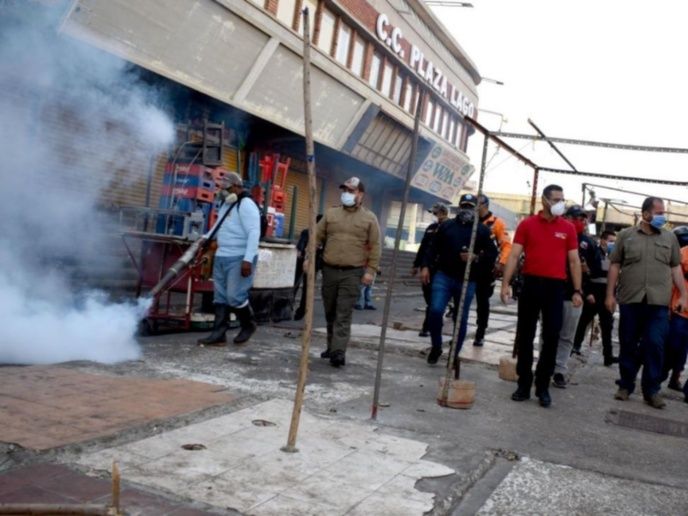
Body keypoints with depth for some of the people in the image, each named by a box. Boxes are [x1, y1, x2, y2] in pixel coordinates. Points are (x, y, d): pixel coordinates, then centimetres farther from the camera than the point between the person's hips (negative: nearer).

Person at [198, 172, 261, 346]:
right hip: (221, 257, 9)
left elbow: (254, 233, -20)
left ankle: (249, 325, 16)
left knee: (235, 296, -8)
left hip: (239, 259, -9)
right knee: (221, 297, 8)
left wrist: (248, 260, -26)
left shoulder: (246, 204, -12)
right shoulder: (226, 205, 16)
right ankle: (218, 335, 11)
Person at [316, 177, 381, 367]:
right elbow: (317, 237, 10)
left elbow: (375, 247, -1)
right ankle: (332, 347, 24)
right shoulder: (331, 214, 9)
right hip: (329, 270, 4)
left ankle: (339, 352, -11)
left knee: (343, 315, -8)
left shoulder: (369, 218, 1)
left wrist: (370, 270, -8)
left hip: (352, 273, -4)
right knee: (330, 313, 11)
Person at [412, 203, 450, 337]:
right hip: (427, 267, 6)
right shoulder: (431, 228, 16)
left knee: (432, 299, -6)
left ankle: (427, 327, -3)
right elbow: (422, 248, 19)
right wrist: (416, 265, 16)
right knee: (428, 296, 11)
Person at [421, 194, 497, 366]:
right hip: (443, 276, 0)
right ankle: (436, 347, 8)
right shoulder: (446, 225, 10)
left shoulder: (482, 230, 6)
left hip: (467, 281, 0)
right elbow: (433, 248, 9)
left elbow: (492, 254, 3)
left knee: (461, 319, 5)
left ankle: (454, 355, 18)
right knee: (435, 310, -13)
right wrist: (426, 266, -3)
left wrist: (476, 257, -15)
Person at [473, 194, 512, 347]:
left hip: (485, 267, -3)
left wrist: (501, 263, -17)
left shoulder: (497, 223, -2)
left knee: (483, 301, 6)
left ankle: (480, 335, 15)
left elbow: (506, 244, -6)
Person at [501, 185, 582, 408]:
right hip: (530, 284, 0)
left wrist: (577, 291, 0)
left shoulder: (568, 228, 5)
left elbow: (574, 261, 7)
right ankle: (523, 384, 16)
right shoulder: (527, 224, 2)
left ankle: (543, 387, 14)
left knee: (551, 338, 2)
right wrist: (505, 283, -10)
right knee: (525, 336, 6)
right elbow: (514, 255, -1)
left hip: (555, 287, 1)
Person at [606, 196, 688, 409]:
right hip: (630, 300, 0)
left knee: (655, 345, -4)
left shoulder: (670, 237, 10)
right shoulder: (626, 235, 4)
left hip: (658, 303, 1)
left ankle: (652, 390, 7)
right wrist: (610, 294, 0)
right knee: (628, 345, 7)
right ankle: (625, 385, 20)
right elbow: (615, 266, 5)